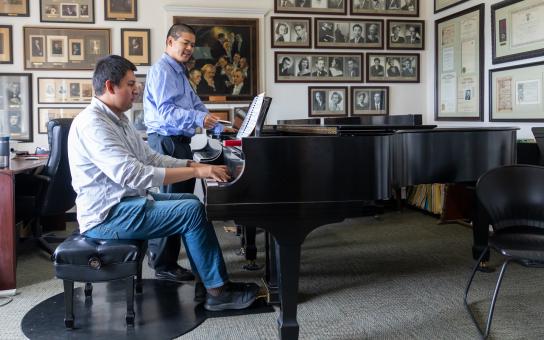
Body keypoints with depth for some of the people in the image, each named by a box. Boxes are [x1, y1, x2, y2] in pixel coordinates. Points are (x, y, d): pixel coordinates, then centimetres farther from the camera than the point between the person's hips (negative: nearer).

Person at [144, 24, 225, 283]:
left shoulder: (179, 72, 21)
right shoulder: (162, 70, -11)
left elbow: (196, 106, 19)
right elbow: (166, 111, -21)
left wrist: (221, 129, 9)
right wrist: (199, 118, -33)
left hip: (178, 142, 10)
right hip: (167, 142, -10)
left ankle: (156, 252, 31)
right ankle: (165, 266, 4)